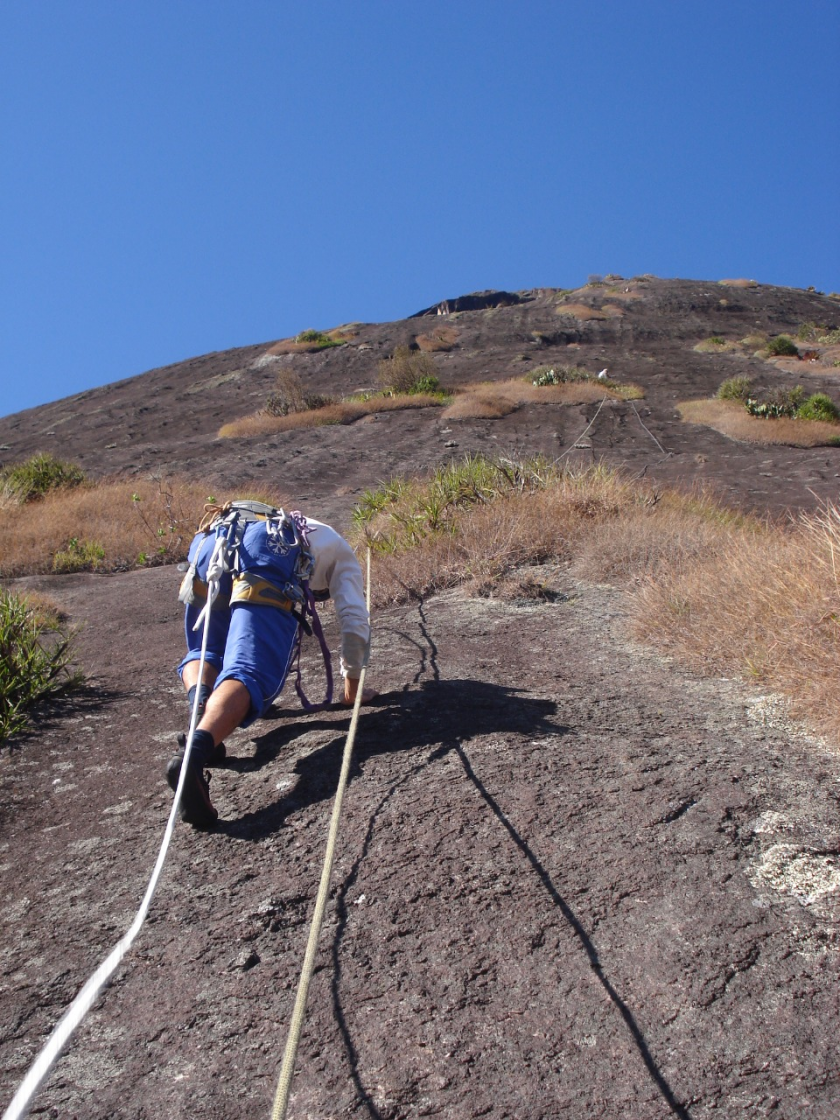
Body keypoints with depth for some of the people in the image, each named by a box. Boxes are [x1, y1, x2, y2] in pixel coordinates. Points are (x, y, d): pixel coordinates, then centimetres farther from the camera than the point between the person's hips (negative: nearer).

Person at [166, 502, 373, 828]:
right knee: (248, 672, -14)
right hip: (269, 557, -5)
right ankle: (195, 752, -43)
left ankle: (200, 702, -10)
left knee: (204, 652, 24)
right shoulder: (341, 553, 37)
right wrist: (353, 686, 36)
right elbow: (355, 620, 24)